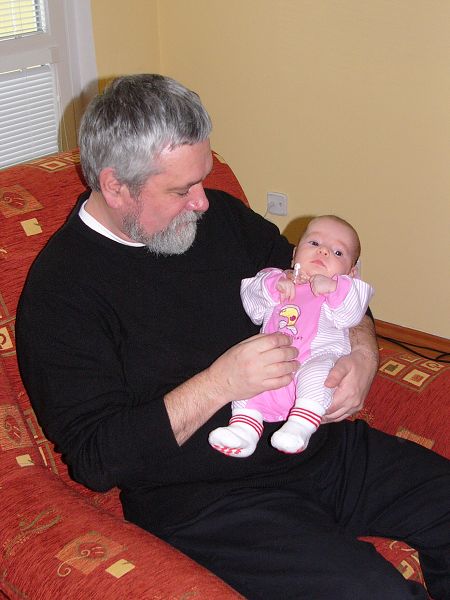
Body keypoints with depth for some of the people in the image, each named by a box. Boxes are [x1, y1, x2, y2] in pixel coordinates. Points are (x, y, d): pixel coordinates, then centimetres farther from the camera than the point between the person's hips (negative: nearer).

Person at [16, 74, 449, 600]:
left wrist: (362, 352, -3)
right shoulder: (59, 290, -11)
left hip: (328, 445, 7)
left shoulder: (219, 215, 8)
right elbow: (94, 460, -15)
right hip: (207, 499, -6)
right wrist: (220, 382, -21)